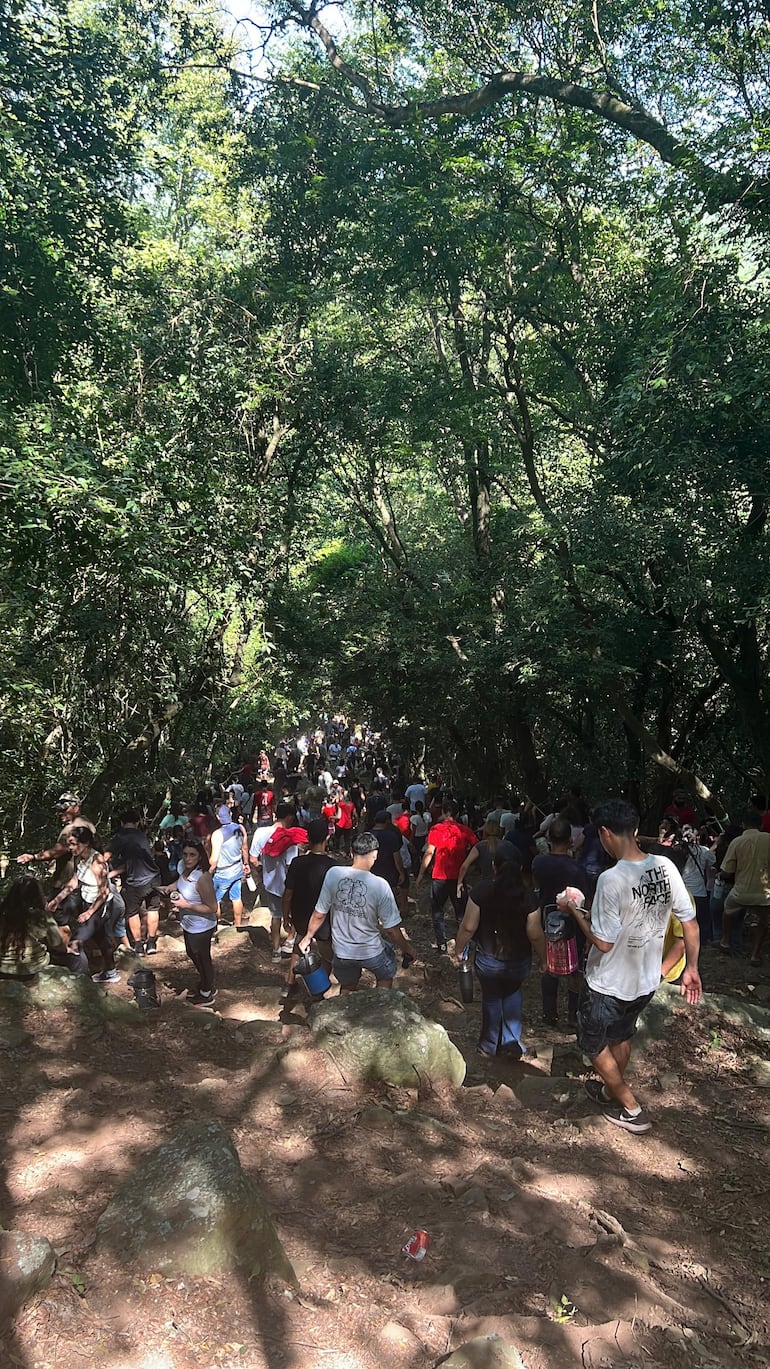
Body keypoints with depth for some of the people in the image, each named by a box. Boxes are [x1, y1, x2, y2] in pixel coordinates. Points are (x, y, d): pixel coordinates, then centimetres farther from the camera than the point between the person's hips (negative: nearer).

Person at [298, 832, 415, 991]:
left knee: (347, 988, 30)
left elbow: (319, 914, -6)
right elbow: (392, 929, -16)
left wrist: (308, 936, 11)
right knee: (385, 978, 30)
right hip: (371, 952, -3)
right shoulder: (380, 885, -23)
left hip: (341, 951, 3)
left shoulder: (333, 874, -16)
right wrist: (407, 948, 2)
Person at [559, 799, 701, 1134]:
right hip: (647, 981, 6)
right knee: (621, 1036, 30)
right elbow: (691, 923, -5)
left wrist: (573, 910, -11)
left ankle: (630, 1109, 27)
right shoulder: (666, 866, -12)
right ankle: (612, 1090, 49)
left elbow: (603, 943, -25)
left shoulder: (611, 879, -30)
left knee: (594, 1044, 19)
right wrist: (691, 969, 8)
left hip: (609, 985, -6)